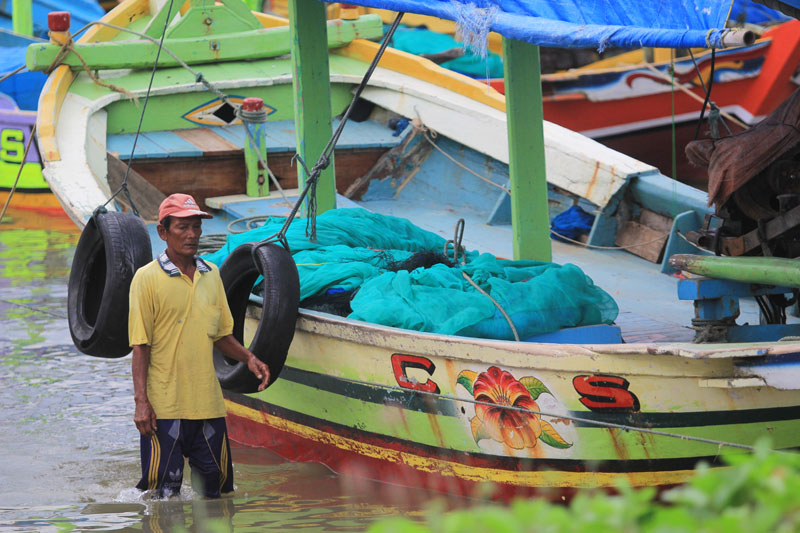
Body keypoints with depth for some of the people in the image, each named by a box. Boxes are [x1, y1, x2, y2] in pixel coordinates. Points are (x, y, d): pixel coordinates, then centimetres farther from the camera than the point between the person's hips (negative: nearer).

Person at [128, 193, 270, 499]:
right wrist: (141, 401, -14)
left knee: (214, 488, 8)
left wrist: (248, 358, 1)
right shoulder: (147, 278, -5)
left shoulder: (211, 275, 11)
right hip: (164, 405, -5)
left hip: (208, 403, 5)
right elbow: (140, 345, -7)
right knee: (165, 491, -3)